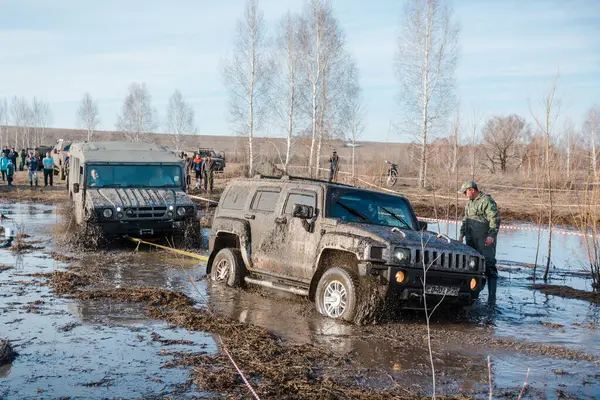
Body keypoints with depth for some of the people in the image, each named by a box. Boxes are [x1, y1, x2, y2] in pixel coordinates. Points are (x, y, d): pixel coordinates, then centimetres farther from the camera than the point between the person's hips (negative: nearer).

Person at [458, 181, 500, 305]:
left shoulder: (487, 201, -11)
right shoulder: (469, 202, 19)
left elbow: (495, 219, -16)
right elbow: (465, 220, 27)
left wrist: (491, 235, -21)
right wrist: (462, 235, 21)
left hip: (485, 240, -9)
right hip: (472, 240, 9)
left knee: (488, 266, -9)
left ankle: (491, 297, -9)